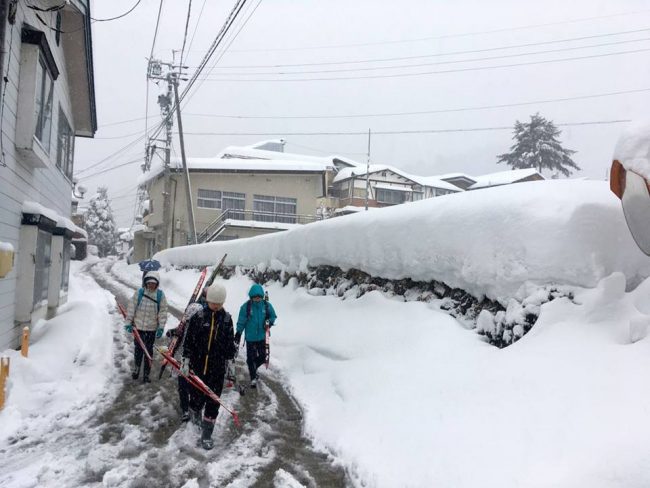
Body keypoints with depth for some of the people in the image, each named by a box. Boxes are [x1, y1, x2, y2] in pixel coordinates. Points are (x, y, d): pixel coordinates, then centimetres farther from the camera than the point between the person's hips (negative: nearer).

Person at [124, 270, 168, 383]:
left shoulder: (160, 295, -7)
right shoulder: (139, 292, -7)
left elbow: (163, 311, -5)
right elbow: (132, 307, -2)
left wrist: (161, 327, -9)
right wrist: (129, 322, -3)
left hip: (152, 328, -1)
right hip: (138, 326, 1)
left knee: (149, 351, 8)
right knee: (138, 349, 14)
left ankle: (146, 374, 19)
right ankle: (136, 369, 36)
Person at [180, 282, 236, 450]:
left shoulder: (227, 318, 1)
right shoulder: (198, 316, -5)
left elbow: (230, 343, 10)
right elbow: (189, 340, -1)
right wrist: (186, 360, -5)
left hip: (218, 368, 1)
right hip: (198, 365, -1)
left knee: (213, 401, 2)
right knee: (197, 397, 10)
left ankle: (206, 434, 15)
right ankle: (194, 412, 44)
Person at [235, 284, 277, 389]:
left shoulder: (267, 305, -6)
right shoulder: (246, 306, -12)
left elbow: (273, 316, 7)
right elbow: (241, 321, -5)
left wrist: (269, 322, -12)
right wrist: (238, 334, -6)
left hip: (261, 336, 2)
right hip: (250, 337, -2)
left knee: (262, 357, 10)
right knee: (251, 358, 4)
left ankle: (253, 368, 42)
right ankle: (253, 378, 22)